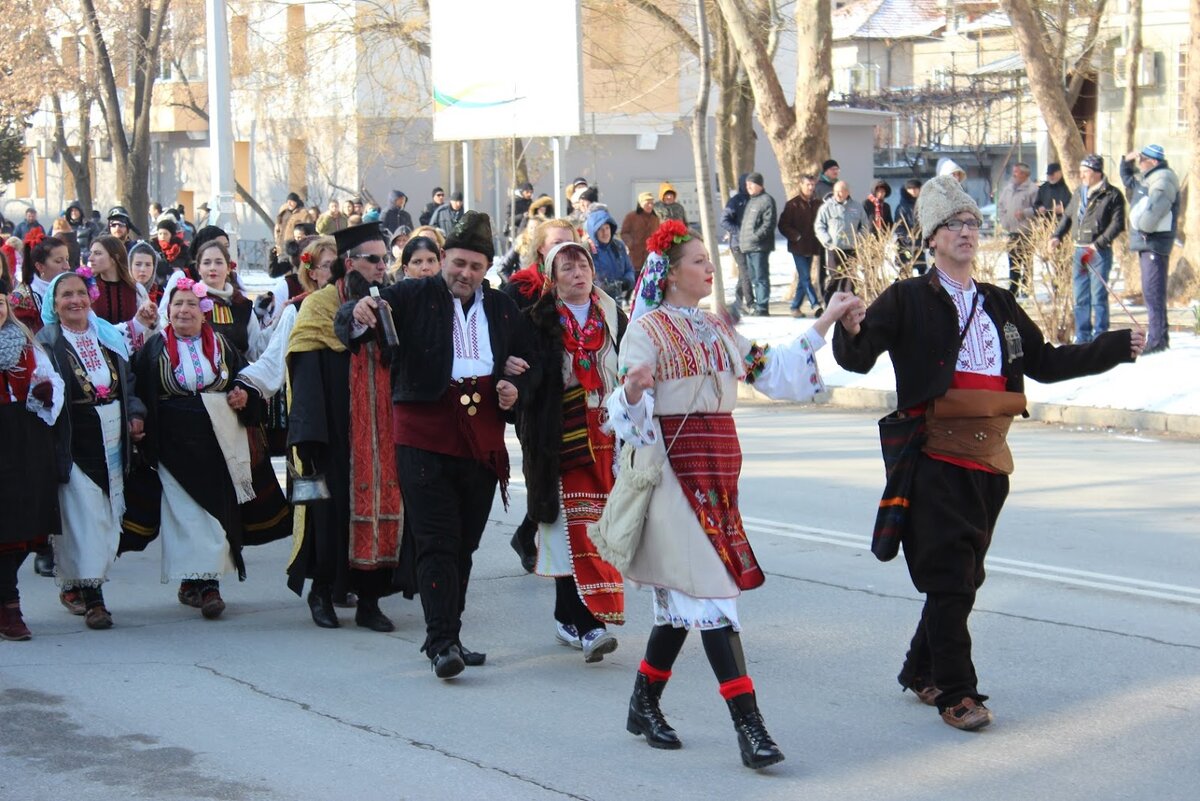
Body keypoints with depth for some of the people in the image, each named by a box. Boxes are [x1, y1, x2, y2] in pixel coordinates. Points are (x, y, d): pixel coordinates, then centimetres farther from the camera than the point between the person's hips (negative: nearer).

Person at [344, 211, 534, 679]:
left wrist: (515, 389, 3)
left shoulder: (503, 309, 15)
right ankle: (442, 643, -11)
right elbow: (349, 325, -11)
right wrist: (358, 315, -35)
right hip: (426, 438, -5)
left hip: (482, 442, 5)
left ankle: (446, 635, 20)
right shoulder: (414, 298, 1)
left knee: (464, 546, 10)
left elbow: (526, 363, 25)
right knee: (436, 544, -8)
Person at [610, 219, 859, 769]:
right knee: (707, 590, -12)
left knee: (684, 591, 11)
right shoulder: (647, 331, -5)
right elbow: (628, 409, -12)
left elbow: (772, 371, 17)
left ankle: (644, 705, 24)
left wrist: (825, 321, 17)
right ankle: (748, 726, -16)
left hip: (720, 464, 8)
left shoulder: (717, 329, 16)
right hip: (676, 464, -8)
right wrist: (632, 391, -36)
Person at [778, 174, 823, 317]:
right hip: (798, 247, -5)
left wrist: (818, 244, 2)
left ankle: (795, 307, 20)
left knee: (803, 278, 11)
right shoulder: (792, 204, -3)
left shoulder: (818, 204, 8)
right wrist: (796, 236, -14)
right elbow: (783, 225, -4)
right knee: (805, 277, -11)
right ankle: (815, 305, -17)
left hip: (811, 247, 5)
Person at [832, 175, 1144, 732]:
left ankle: (921, 671, 27)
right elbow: (858, 359, -9)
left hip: (990, 456, 6)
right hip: (936, 456, -6)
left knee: (965, 576, 11)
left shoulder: (1000, 305, 17)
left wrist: (1115, 348, 19)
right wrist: (851, 332, -31)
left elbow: (1043, 363, 23)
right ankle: (955, 693, 0)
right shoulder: (907, 300, 0)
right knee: (949, 577, -7)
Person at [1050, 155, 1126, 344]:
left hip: (1099, 252, -7)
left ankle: (1100, 336, 1)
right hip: (1079, 250, 7)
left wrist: (1098, 244, -19)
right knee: (1080, 297, 9)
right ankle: (1083, 336, 17)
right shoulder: (1079, 193, 14)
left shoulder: (1112, 195, -7)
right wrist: (1057, 236, 9)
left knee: (1098, 296, -5)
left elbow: (1117, 224, -12)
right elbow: (1068, 217, 24)